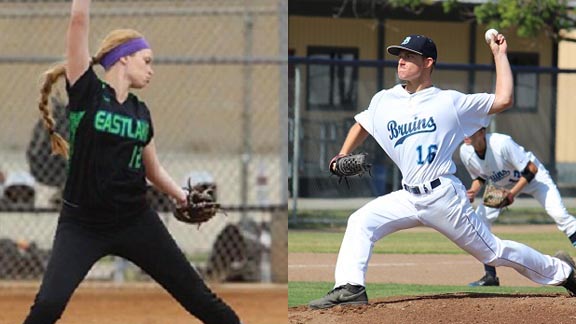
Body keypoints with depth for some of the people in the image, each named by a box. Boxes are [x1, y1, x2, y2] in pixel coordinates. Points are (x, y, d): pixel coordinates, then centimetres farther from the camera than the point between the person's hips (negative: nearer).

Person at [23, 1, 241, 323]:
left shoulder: (141, 112, 6)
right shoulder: (87, 92, -9)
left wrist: (182, 196, 2)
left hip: (136, 221, 5)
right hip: (83, 223, -5)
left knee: (196, 295, 7)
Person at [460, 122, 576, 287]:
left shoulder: (502, 143, -37)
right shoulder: (466, 152, -20)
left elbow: (531, 169, -30)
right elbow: (479, 177, 0)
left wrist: (512, 193, -36)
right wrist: (474, 191, -21)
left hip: (534, 177, -6)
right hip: (501, 185, 6)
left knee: (559, 215, -22)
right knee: (479, 220, -8)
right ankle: (490, 276, 2)